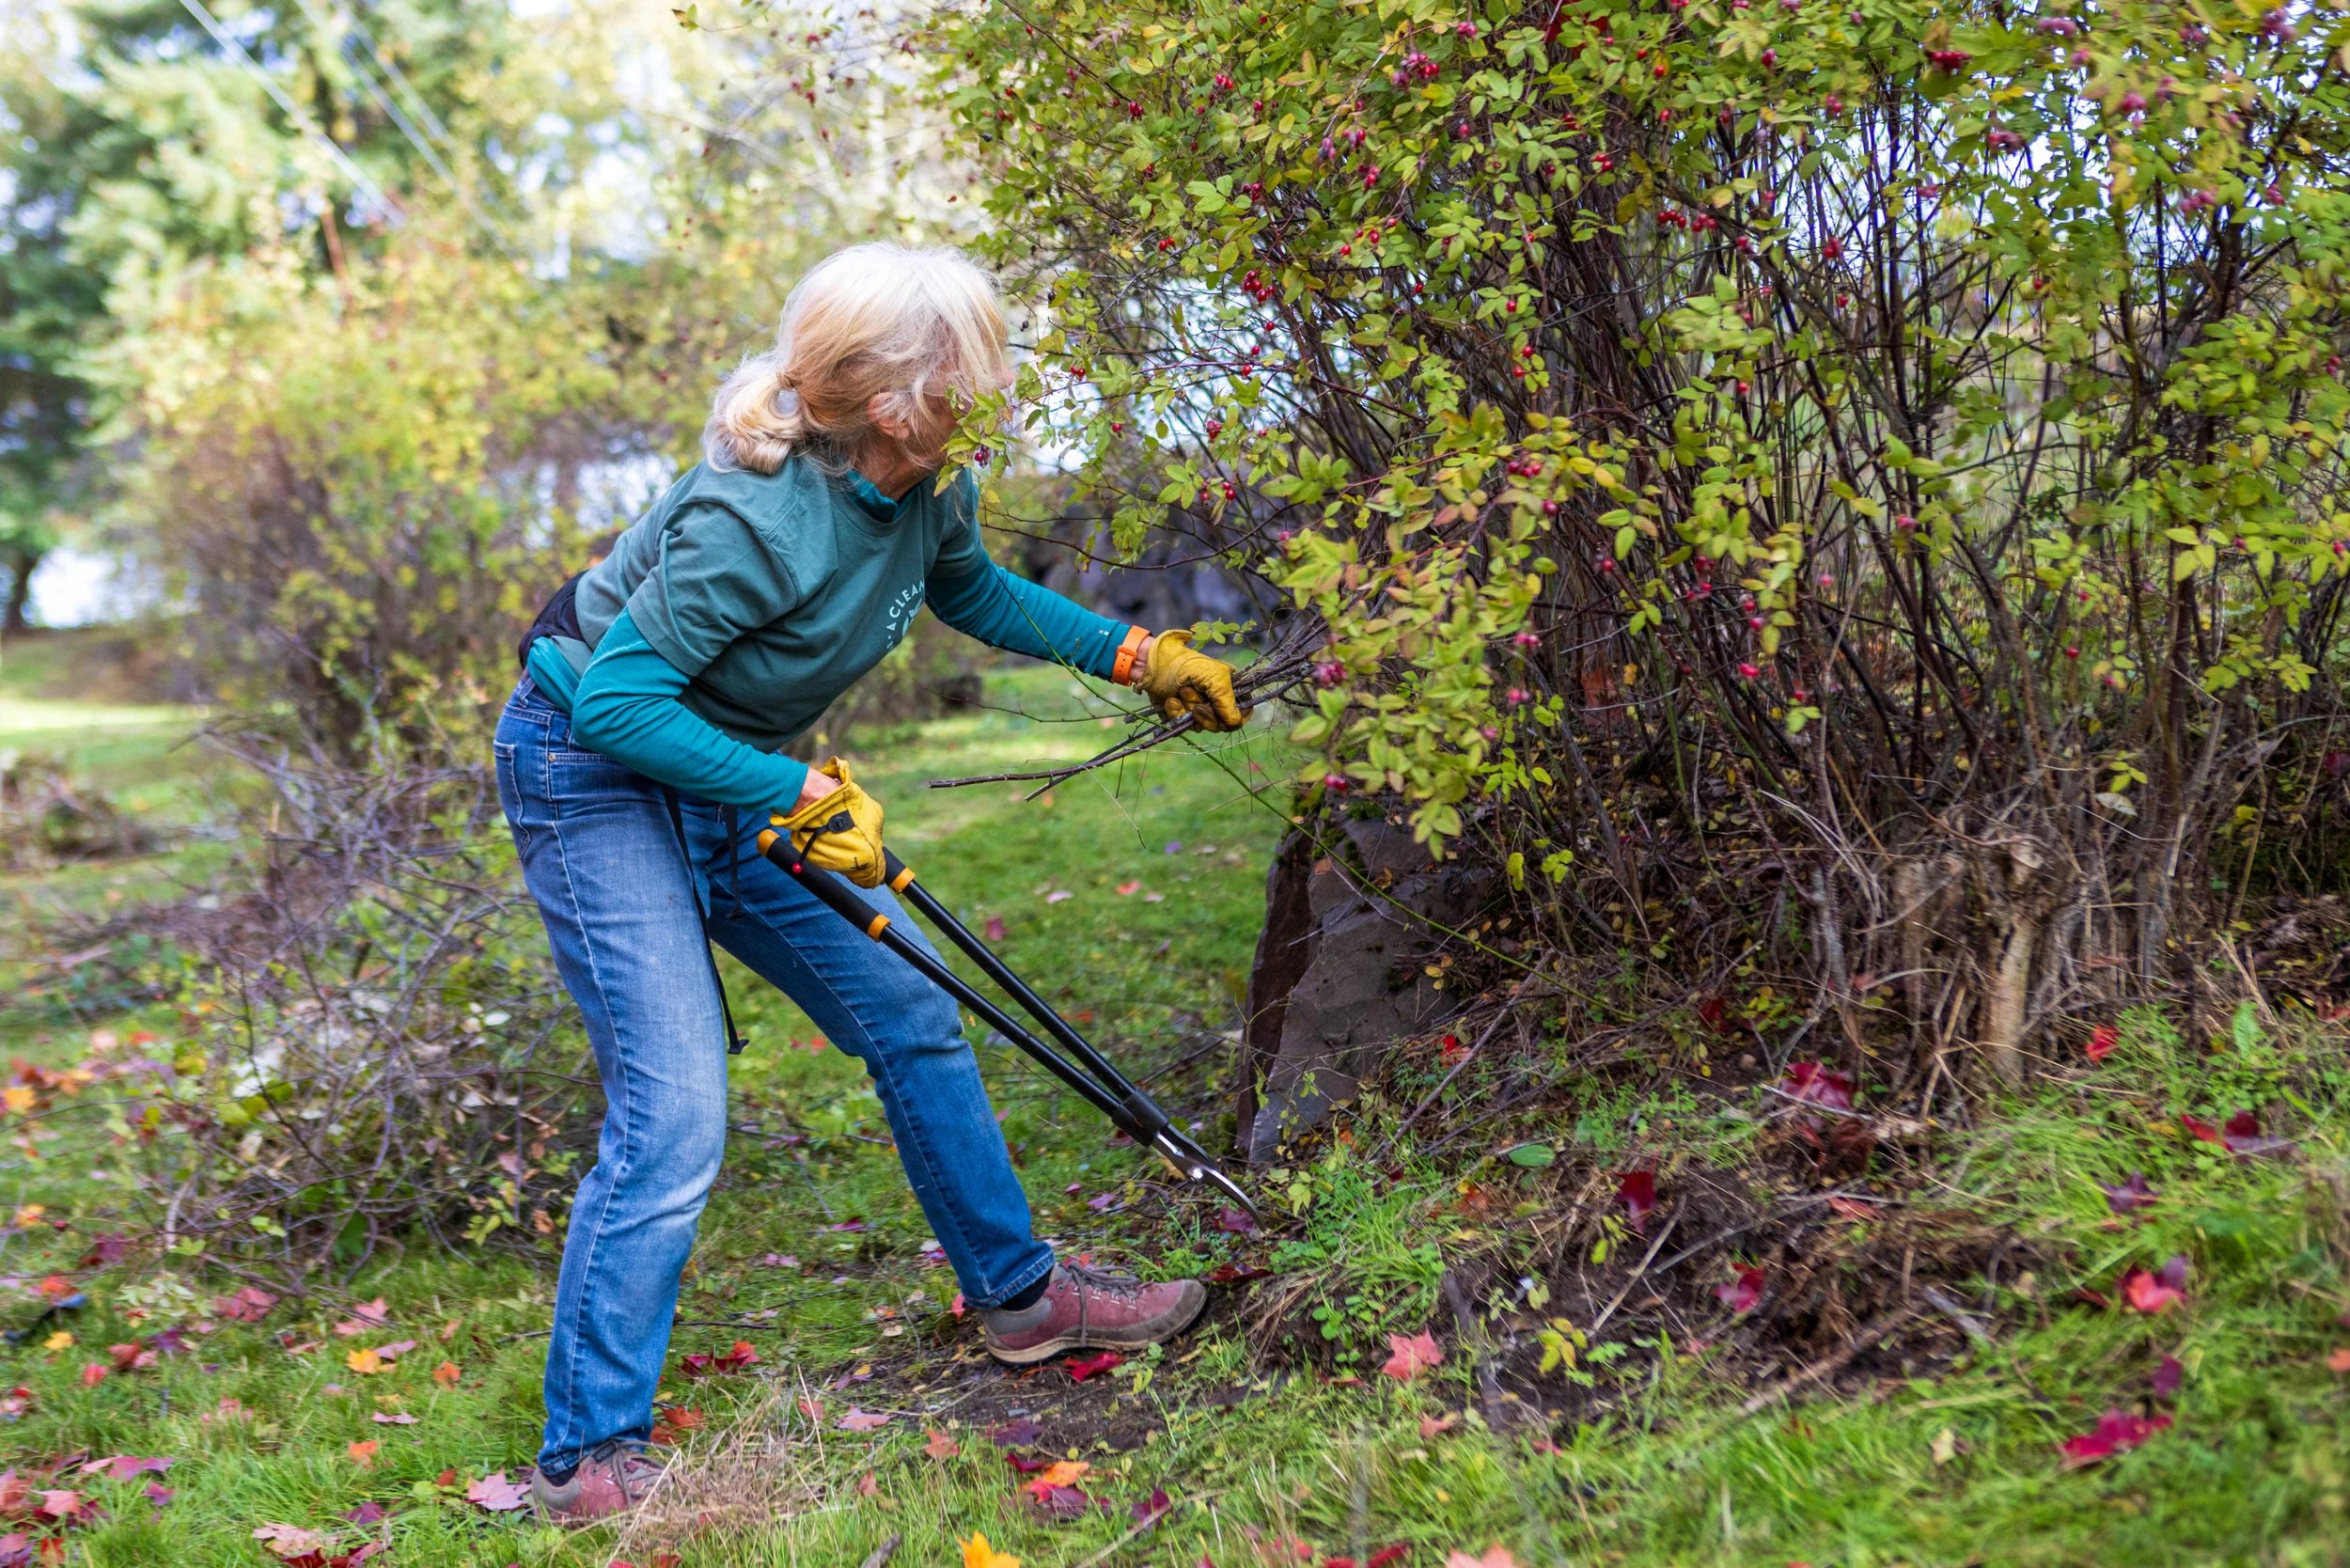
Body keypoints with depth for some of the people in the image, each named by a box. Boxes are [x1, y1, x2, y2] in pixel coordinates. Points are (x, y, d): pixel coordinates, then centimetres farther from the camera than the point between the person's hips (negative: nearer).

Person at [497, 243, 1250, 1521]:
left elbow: (970, 590, 15)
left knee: (914, 1021, 10)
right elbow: (616, 704, -28)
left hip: (736, 779, 8)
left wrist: (1134, 654, 9)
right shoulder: (757, 518, -33)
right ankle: (590, 1461, -2)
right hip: (593, 777, -8)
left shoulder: (926, 483, -8)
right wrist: (805, 797, -27)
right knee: (673, 1115, -15)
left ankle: (1020, 1294, 27)